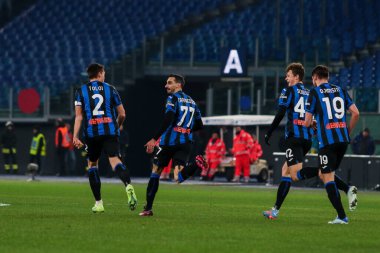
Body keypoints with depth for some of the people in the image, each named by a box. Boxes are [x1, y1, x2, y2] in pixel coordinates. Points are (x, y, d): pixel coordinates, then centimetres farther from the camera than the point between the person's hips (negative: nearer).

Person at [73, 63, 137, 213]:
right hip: (110, 131, 0)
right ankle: (128, 185, -43)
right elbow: (122, 114, 12)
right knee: (114, 160, -12)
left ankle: (98, 203, 12)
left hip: (91, 133, 0)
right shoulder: (110, 89, 9)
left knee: (92, 164, 16)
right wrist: (117, 126, 31)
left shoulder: (81, 91, 8)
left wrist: (75, 136, -2)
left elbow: (79, 116, 0)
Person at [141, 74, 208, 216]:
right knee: (179, 178, -6)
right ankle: (196, 164, -32)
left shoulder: (173, 98, -3)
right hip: (186, 143, 5)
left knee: (155, 172, 10)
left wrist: (154, 139, -18)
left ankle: (148, 208, 11)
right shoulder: (191, 101, 19)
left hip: (169, 141, -5)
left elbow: (168, 120, -17)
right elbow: (199, 125, 20)